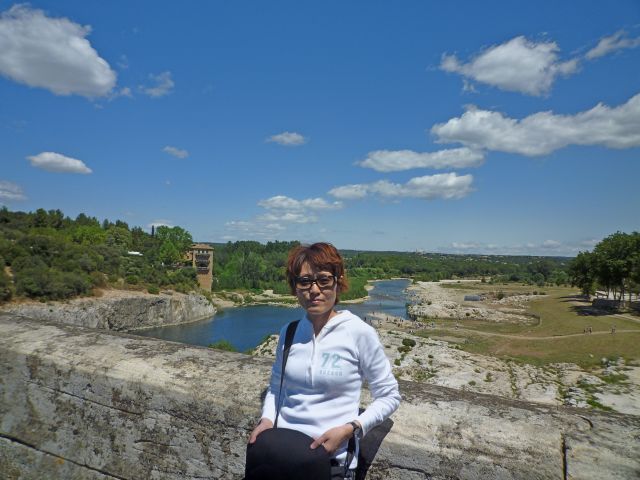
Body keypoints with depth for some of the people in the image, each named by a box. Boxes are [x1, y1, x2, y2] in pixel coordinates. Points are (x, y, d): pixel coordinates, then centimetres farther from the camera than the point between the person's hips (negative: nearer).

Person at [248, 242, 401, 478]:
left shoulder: (360, 332, -12)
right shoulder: (288, 332, 1)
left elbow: (389, 396, -4)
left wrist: (348, 429, -15)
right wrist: (267, 418, -3)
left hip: (332, 457, -3)